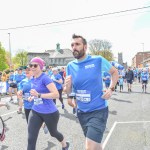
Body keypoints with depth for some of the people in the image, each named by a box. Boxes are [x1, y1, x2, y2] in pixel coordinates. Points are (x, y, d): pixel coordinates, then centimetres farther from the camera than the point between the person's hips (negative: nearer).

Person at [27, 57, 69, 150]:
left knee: (53, 133, 20)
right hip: (35, 111, 6)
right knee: (31, 139, -2)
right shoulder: (33, 79, 5)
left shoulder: (45, 78, -19)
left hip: (50, 113, -6)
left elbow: (56, 94, -27)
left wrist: (38, 95, -31)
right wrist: (33, 97, 5)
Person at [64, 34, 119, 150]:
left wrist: (111, 89, -8)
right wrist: (67, 86, -18)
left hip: (98, 110, -4)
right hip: (82, 112, 5)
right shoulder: (70, 66, -1)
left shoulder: (98, 60, -10)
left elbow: (115, 72, 6)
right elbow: (68, 92, 5)